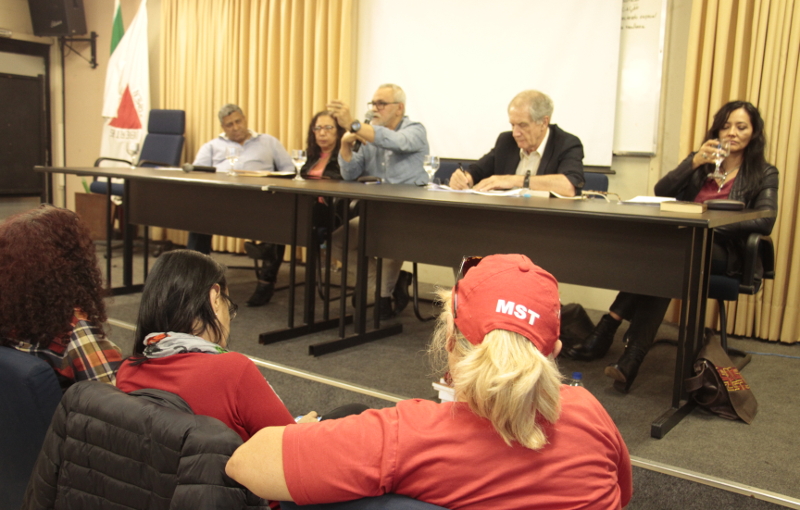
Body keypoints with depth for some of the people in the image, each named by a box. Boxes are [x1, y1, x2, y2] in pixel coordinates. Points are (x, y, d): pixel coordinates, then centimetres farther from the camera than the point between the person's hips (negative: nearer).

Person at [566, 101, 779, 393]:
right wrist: (694, 163, -9)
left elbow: (764, 223, -7)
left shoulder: (764, 174, 11)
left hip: (722, 255, -3)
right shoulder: (700, 162, 22)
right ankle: (633, 356, -39)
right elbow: (661, 192, 6)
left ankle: (607, 331, -37)